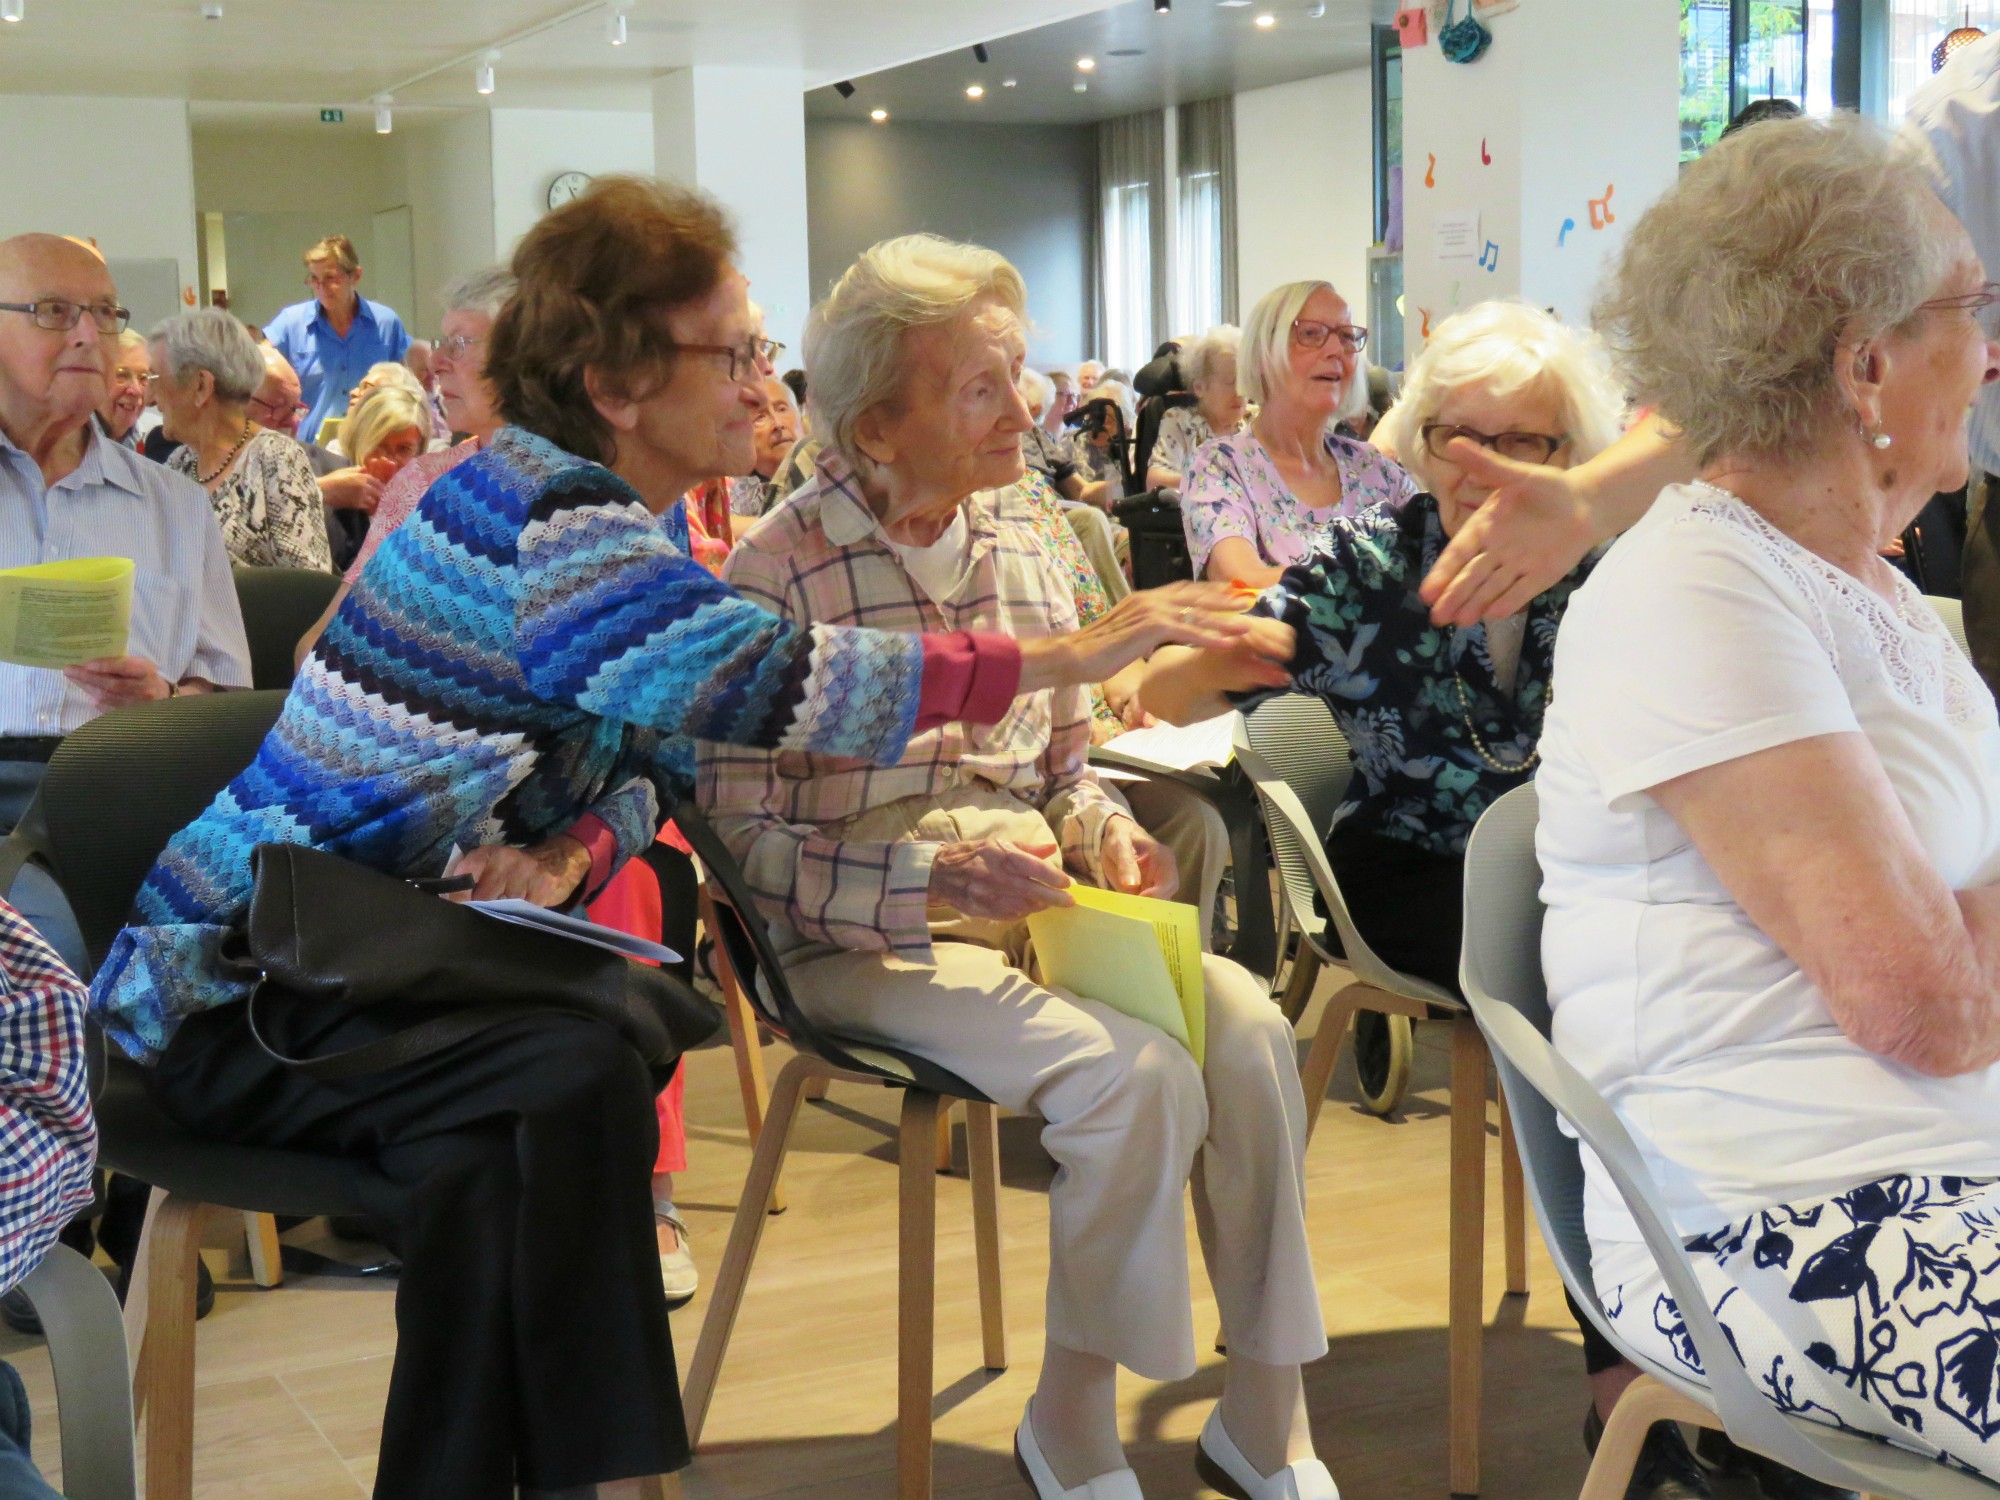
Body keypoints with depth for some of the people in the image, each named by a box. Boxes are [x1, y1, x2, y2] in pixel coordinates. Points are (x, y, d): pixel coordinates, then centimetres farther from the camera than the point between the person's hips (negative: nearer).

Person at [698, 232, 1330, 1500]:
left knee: (1249, 1028, -22)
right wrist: (937, 878, -24)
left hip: (1031, 907, 6)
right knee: (1137, 1075, -28)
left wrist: (1104, 832, -4)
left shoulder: (1019, 540, 10)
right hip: (864, 946, -5)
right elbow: (749, 841, -12)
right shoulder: (781, 575, -10)